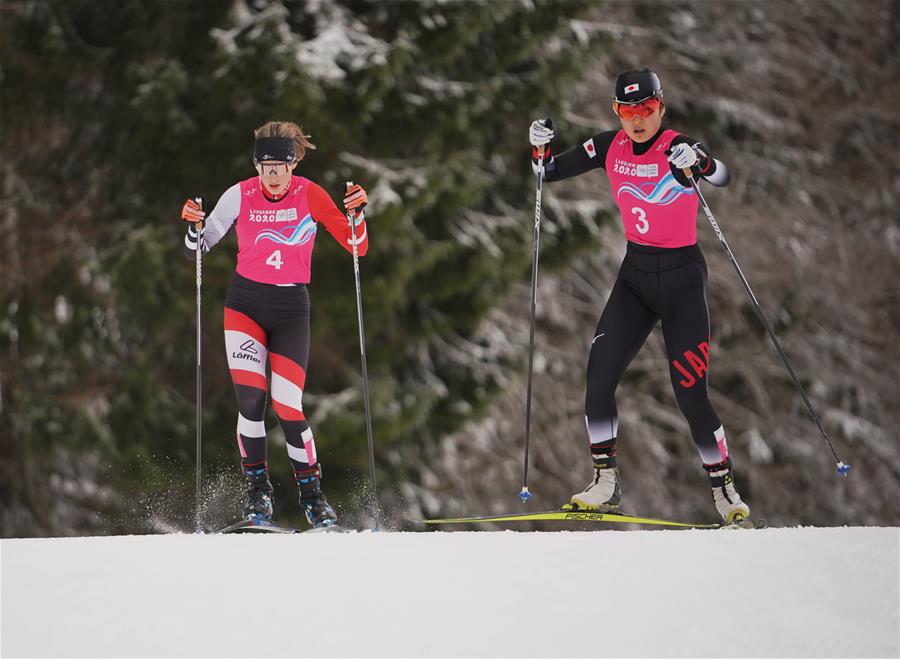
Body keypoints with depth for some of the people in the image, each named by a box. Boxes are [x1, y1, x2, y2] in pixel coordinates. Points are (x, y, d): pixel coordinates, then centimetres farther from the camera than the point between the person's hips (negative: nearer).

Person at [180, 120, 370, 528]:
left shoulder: (309, 195, -6)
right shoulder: (240, 196, -5)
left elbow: (357, 248, -6)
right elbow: (197, 249, 3)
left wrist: (356, 212, -23)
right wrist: (194, 224, -17)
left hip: (291, 310, 0)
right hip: (245, 304, 0)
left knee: (287, 406, -8)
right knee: (250, 400, -16)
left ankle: (311, 491, 10)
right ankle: (257, 488, 1)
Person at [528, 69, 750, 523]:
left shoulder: (678, 148, -15)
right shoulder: (610, 147, 0)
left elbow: (723, 178, -32)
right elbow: (549, 173, 7)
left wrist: (697, 163, -53)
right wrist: (540, 147, -14)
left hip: (681, 276, -5)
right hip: (634, 274, 5)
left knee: (690, 392, -8)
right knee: (599, 377, -9)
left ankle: (724, 488, 7)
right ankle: (605, 483, 1)